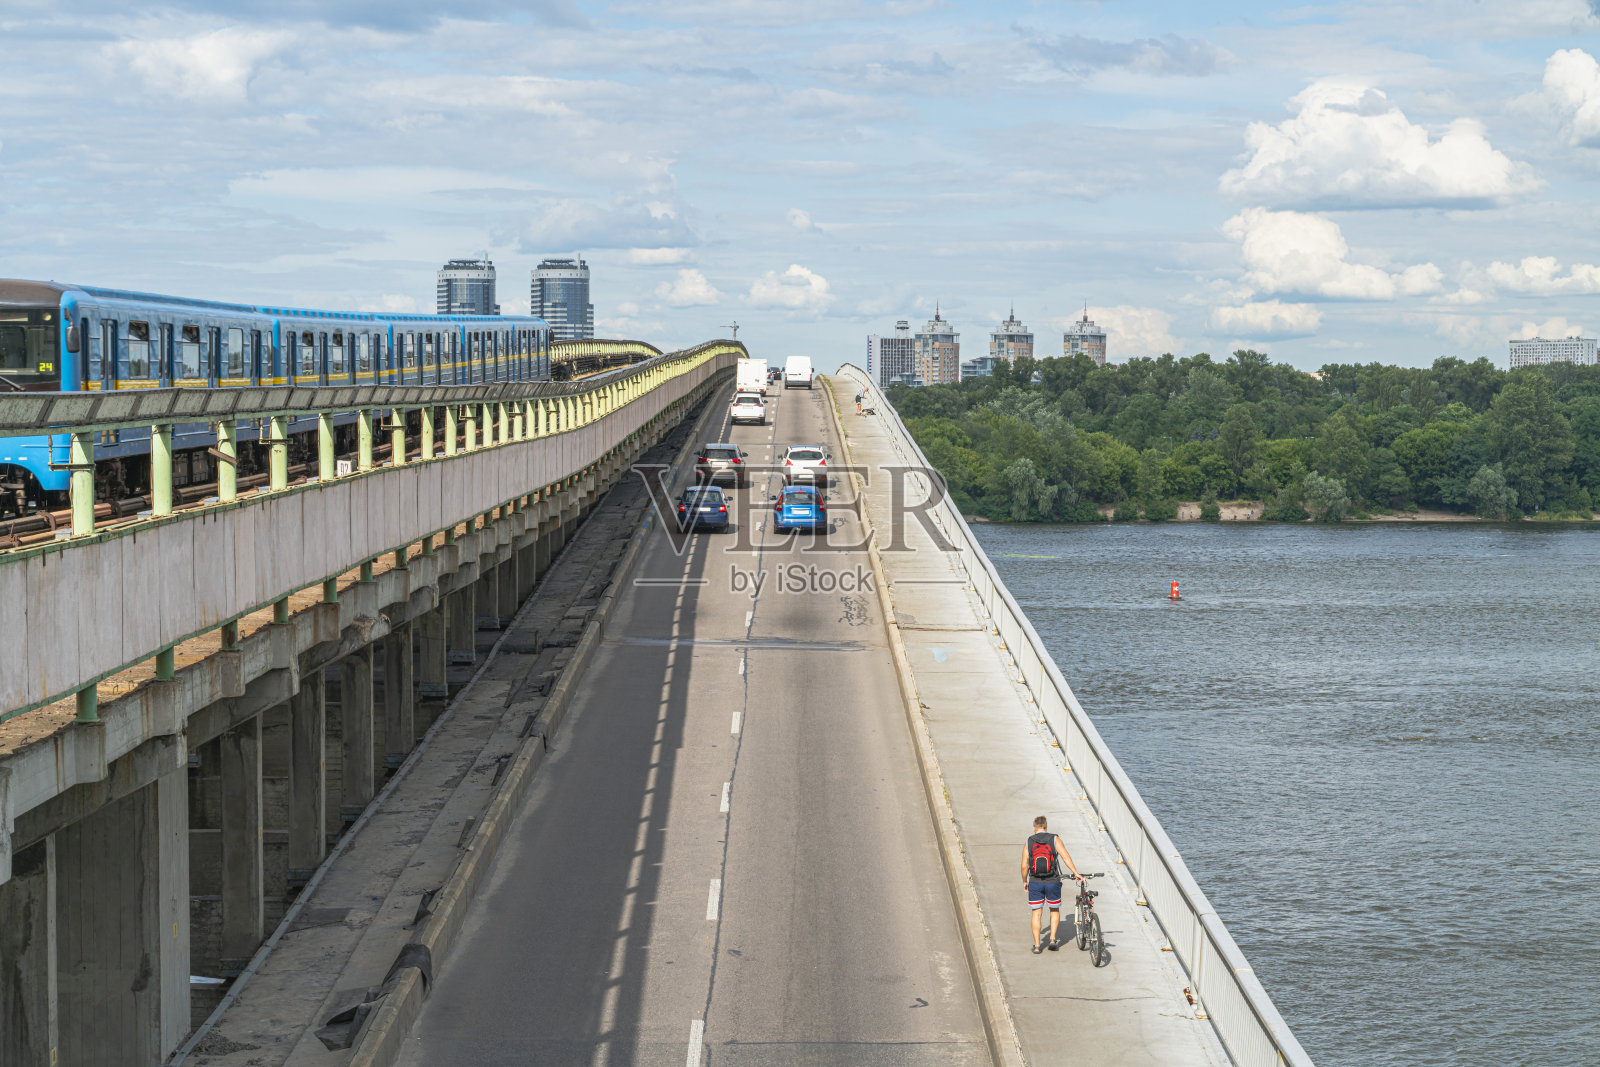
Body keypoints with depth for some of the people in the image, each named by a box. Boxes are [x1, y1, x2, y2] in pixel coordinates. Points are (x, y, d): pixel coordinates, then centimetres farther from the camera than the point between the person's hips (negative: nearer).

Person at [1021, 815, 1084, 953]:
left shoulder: (1028, 843, 1)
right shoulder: (1055, 840, -1)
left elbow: (1024, 866, -1)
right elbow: (1066, 858, -13)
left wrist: (1025, 882, 13)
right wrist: (1076, 874, -16)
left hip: (1035, 883, 0)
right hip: (1053, 882, 0)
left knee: (1036, 914, 7)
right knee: (1055, 910, 20)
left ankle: (1037, 945, 4)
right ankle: (1053, 939, 9)